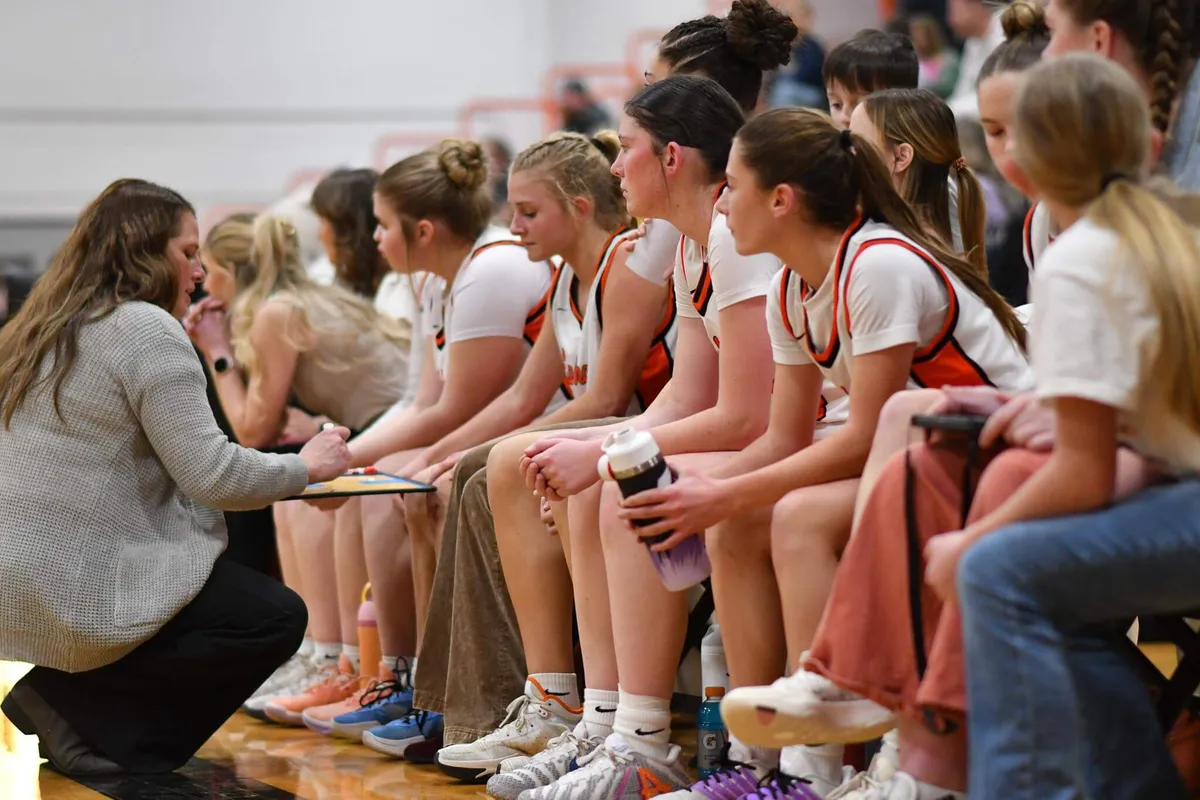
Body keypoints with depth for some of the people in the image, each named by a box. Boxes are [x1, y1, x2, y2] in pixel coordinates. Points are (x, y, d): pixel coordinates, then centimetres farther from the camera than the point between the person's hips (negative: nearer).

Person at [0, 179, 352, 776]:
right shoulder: (146, 330, -13)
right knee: (277, 619, 1)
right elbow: (210, 473, -17)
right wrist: (306, 467, 0)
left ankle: (72, 702, 9)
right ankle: (77, 706, -3)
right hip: (79, 593, -9)